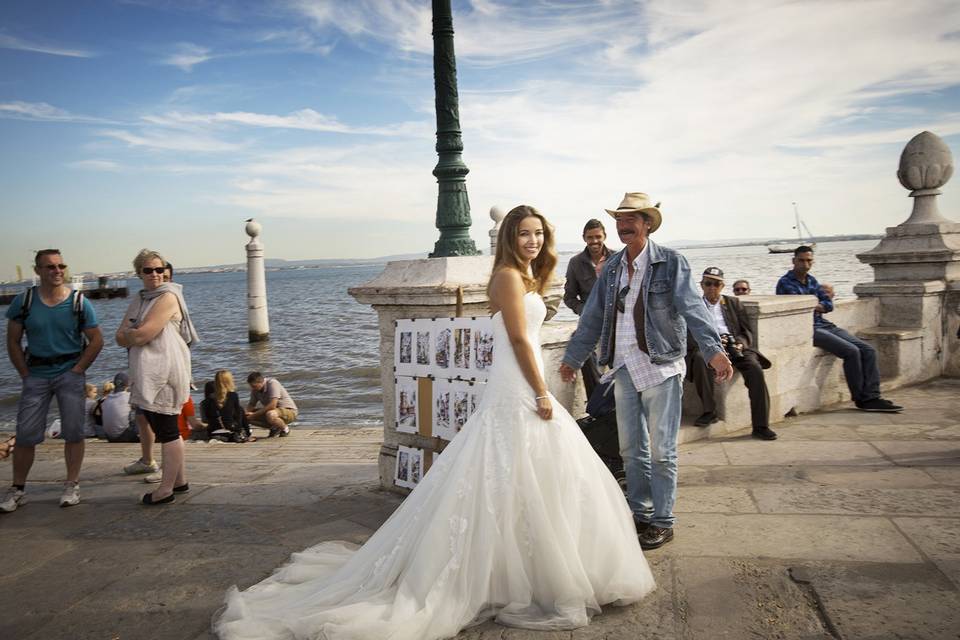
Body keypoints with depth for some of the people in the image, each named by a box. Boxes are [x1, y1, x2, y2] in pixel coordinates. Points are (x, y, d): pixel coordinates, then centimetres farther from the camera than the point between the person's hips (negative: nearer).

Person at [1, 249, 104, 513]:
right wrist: (25, 374, -1)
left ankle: (72, 486, 14)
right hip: (36, 374, 1)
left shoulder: (79, 302, -4)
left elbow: (96, 341, 0)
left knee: (73, 432, 1)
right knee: (25, 435, 2)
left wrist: (78, 370, -5)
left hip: (70, 373, -1)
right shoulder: (24, 301, -1)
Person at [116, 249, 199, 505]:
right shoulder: (138, 301, 16)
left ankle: (166, 490, 4)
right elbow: (121, 338, 9)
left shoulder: (168, 297, -10)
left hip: (163, 375, -9)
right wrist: (135, 335, -11)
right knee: (164, 430, 16)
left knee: (167, 432, -3)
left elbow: (143, 334, -18)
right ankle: (179, 481, 27)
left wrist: (128, 334, 1)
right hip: (147, 376, 9)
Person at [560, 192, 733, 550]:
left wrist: (713, 350, -31)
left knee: (661, 450, 1)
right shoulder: (612, 268, 11)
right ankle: (640, 514, 29)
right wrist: (573, 358, 20)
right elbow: (592, 318, 16)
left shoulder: (670, 263, -6)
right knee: (631, 449, 13)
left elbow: (692, 308, -17)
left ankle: (662, 522, 16)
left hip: (661, 367, -5)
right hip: (624, 369, 5)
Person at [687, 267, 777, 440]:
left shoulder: (733, 303, 23)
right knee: (699, 359, -37)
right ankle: (709, 411, -25)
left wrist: (741, 343, -8)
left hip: (734, 345, 2)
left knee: (755, 368, -27)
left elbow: (746, 331, 16)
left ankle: (760, 426, -22)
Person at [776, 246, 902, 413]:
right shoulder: (785, 283, -5)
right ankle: (860, 399, -8)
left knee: (868, 350, -6)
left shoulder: (812, 280, 19)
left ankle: (871, 398, -9)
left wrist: (815, 306, -9)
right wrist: (822, 303, 1)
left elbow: (829, 305, 10)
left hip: (825, 325, 8)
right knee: (851, 351, -23)